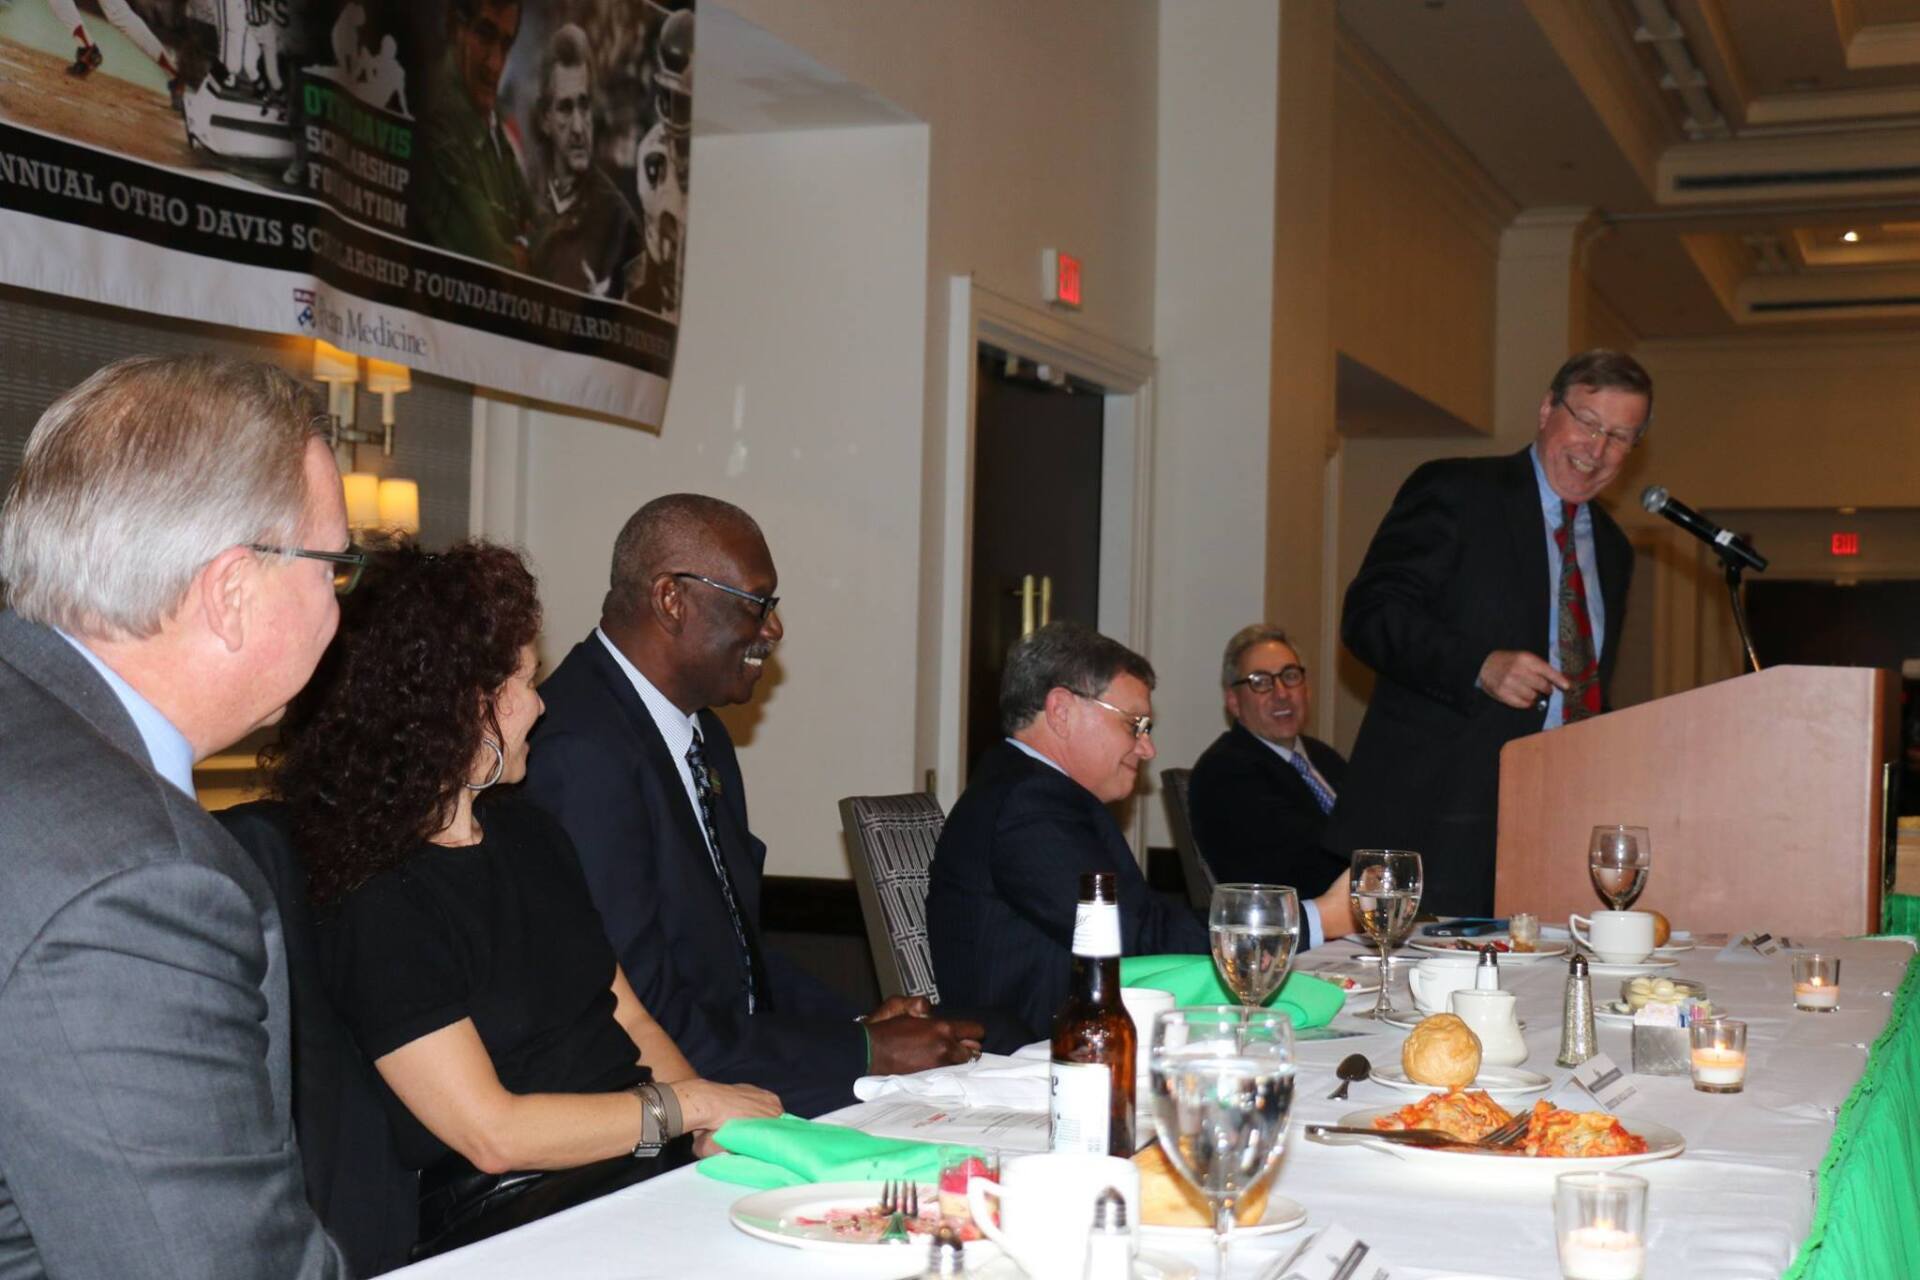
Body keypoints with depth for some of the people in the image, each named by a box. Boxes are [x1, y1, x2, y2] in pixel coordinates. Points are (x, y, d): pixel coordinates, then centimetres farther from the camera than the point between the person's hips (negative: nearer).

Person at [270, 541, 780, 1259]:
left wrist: (721, 1126, -3)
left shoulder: (525, 831, 15)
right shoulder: (381, 906, -11)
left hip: (643, 1160, 8)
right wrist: (689, 1104, -9)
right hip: (512, 1211, -7)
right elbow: (494, 1135, -14)